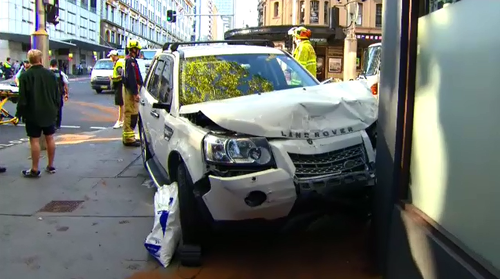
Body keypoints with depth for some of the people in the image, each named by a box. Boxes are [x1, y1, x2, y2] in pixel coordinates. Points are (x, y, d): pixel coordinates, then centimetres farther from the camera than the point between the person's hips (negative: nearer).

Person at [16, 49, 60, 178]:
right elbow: (57, 94, 8)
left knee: (34, 140, -1)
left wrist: (19, 113, -2)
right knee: (50, 138, 12)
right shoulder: (50, 74, 3)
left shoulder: (25, 76, -11)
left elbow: (22, 98, -12)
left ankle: (35, 170, 4)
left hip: (33, 114, -4)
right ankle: (51, 166, 20)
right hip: (49, 113, 5)